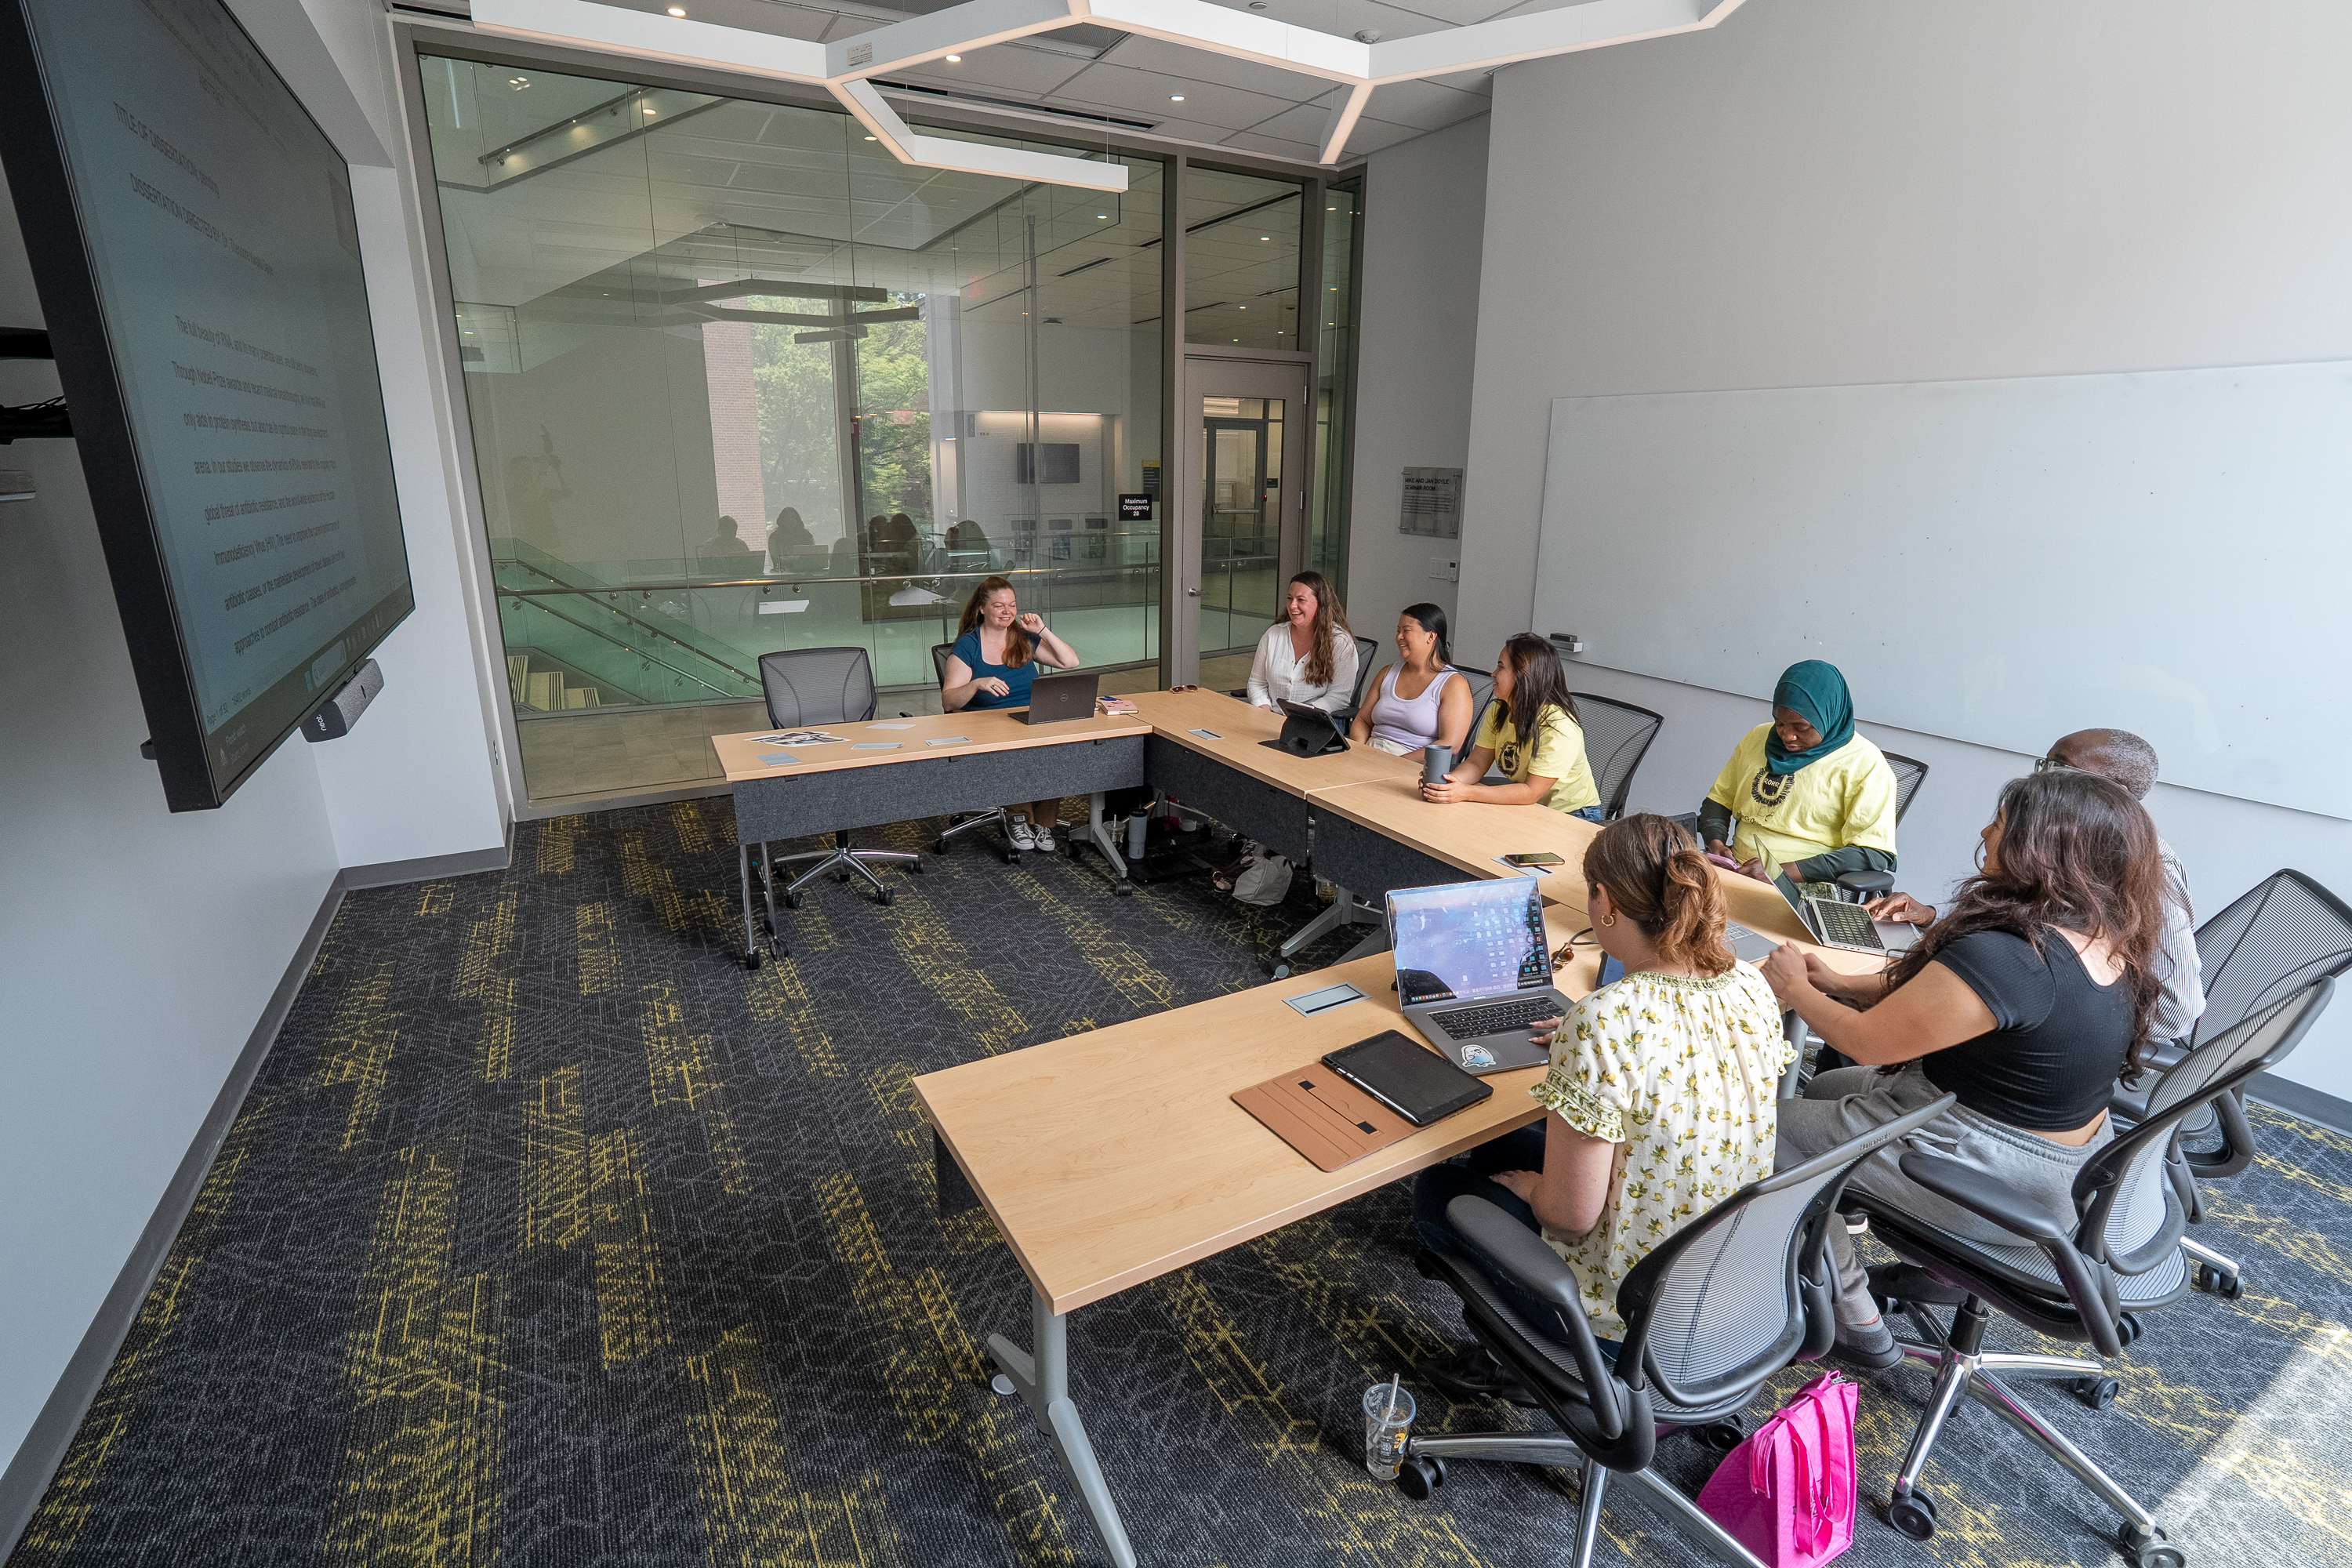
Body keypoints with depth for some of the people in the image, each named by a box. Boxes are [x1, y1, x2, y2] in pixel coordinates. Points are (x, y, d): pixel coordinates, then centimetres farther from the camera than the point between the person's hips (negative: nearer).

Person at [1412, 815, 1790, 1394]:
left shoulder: (1605, 1022, -32)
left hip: (1627, 1311, -7)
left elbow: (1572, 1212, -26)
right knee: (1502, 1145, 24)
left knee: (1436, 1190, 16)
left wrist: (1525, 1184, -4)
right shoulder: (1752, 988, -9)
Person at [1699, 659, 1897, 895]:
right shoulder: (1758, 738, 15)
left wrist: (1783, 872, -18)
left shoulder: (1865, 765, -2)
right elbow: (1718, 801, 22)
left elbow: (1876, 856, -10)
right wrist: (1716, 842, 0)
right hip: (1736, 874, 5)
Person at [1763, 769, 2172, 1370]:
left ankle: (1857, 1324, 19)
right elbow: (1944, 994, 8)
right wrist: (1839, 983, 3)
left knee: (1778, 1130, 6)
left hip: (1993, 1184, -9)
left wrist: (1794, 988, -5)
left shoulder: (2003, 958, -33)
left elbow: (1866, 1040, -22)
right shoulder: (2106, 940, -2)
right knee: (1827, 1088, 22)